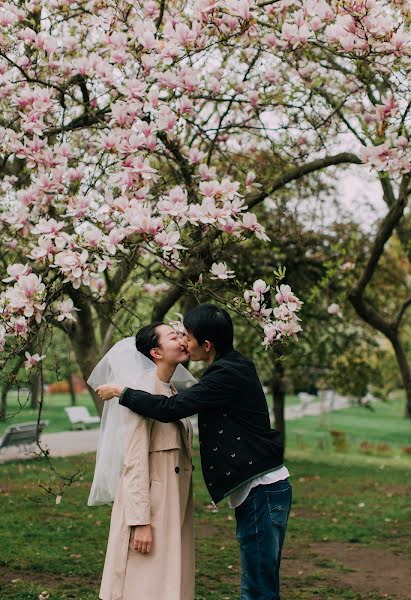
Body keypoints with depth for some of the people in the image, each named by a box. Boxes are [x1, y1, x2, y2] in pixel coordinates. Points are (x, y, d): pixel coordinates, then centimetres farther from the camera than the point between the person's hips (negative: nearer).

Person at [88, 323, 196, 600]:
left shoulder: (173, 390, 14)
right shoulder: (145, 387, -12)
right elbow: (134, 460, -18)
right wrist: (140, 520, -22)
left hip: (174, 503, 8)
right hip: (149, 502, -8)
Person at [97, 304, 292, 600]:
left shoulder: (227, 375, -17)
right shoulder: (235, 366, 14)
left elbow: (171, 408, -20)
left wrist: (121, 393, -8)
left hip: (262, 491, -10)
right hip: (255, 490, 10)